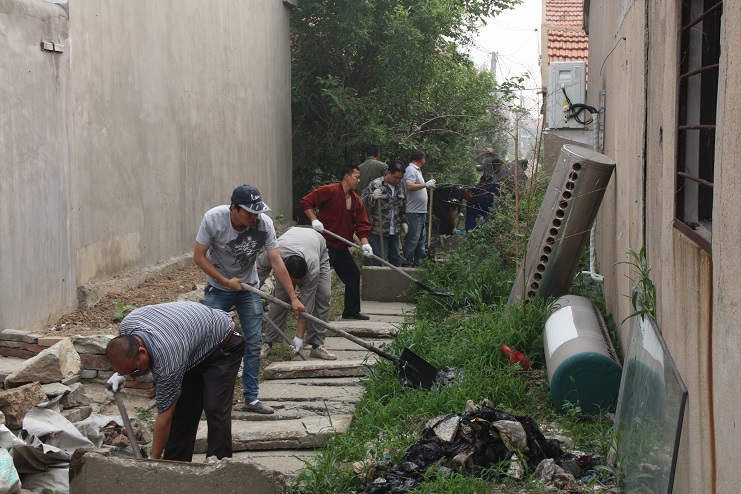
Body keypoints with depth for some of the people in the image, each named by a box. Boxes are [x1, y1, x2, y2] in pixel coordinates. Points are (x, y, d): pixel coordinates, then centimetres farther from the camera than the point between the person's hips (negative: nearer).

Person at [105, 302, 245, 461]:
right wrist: (120, 374, -7)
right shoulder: (126, 325, -21)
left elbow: (165, 417, -28)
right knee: (182, 411, 3)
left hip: (225, 345, -9)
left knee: (215, 409, -20)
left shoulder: (167, 364, -39)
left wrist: (153, 461, -21)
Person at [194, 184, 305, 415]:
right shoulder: (213, 218, -24)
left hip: (248, 288, 2)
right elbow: (199, 256, -15)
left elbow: (277, 262, -18)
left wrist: (293, 298, -20)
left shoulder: (264, 223, -21)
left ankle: (251, 398, 9)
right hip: (218, 288, -2)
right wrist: (226, 281, -20)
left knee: (254, 343, -1)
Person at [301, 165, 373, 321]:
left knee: (353, 276, 15)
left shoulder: (357, 201, 11)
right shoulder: (329, 191, -12)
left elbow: (361, 224, 7)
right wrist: (314, 220, -24)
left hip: (342, 248, 9)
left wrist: (364, 243, -8)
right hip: (325, 245, -9)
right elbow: (306, 201, -14)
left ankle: (351, 311, 28)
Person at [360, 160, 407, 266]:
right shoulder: (375, 185, -11)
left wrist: (403, 222, 22)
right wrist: (372, 197, -32)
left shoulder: (400, 187, 12)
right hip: (378, 231, -7)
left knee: (395, 259, 13)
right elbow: (362, 201, -14)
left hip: (394, 231, 7)